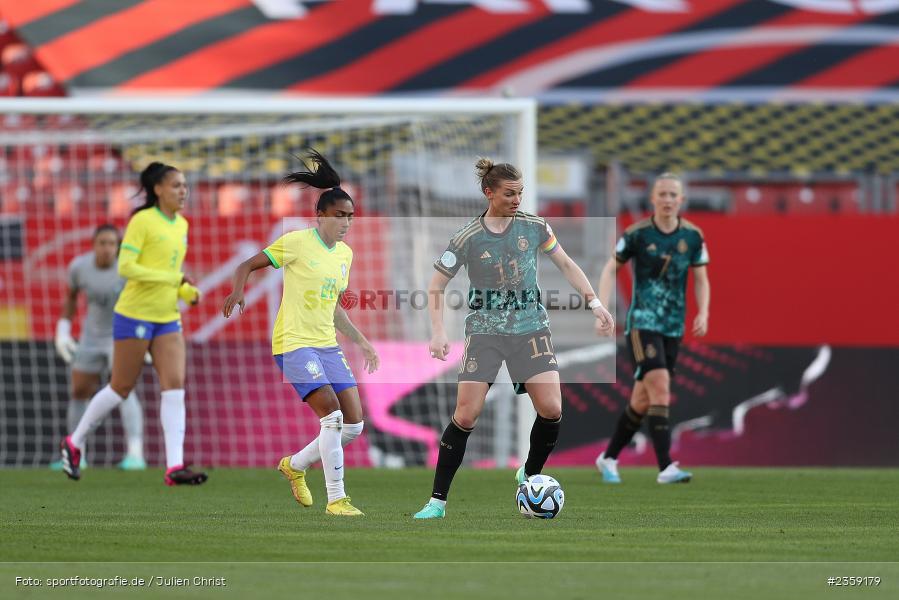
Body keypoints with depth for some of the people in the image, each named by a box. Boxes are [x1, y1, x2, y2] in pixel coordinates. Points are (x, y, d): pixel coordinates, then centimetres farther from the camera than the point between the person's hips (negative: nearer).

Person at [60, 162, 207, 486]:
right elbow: (126, 267, -19)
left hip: (167, 318, 6)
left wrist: (188, 292, 4)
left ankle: (174, 467, -14)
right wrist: (173, 279, -23)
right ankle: (74, 443, 23)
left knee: (175, 386, -8)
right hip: (135, 314, -6)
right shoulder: (142, 221, -12)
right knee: (121, 388, 2)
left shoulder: (181, 225, 12)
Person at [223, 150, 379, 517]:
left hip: (328, 345, 8)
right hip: (294, 343, -8)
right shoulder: (298, 242, -9)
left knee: (354, 424, 1)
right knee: (333, 416, -20)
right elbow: (247, 266, -6)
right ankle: (336, 499, -12)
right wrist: (238, 293, -26)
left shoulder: (344, 254, 13)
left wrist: (361, 342, 20)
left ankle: (295, 465, 24)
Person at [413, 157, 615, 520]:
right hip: (485, 330, -2)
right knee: (466, 415, -11)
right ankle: (437, 501, -2)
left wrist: (594, 303, 4)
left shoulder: (534, 227, 0)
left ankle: (530, 476, 16)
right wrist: (438, 333, -12)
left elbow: (566, 265, 12)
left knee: (551, 409, -11)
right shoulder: (468, 239, -7)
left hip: (530, 326, 2)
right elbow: (436, 287, 0)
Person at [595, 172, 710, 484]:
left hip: (673, 327, 5)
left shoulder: (692, 236, 2)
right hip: (642, 321, -5)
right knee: (660, 387, -20)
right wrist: (603, 307, -10)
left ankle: (608, 458, 28)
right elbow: (611, 268, 2)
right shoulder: (637, 234, -8)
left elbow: (700, 279, 10)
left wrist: (703, 313, -5)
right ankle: (666, 467, -23)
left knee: (643, 399, 10)